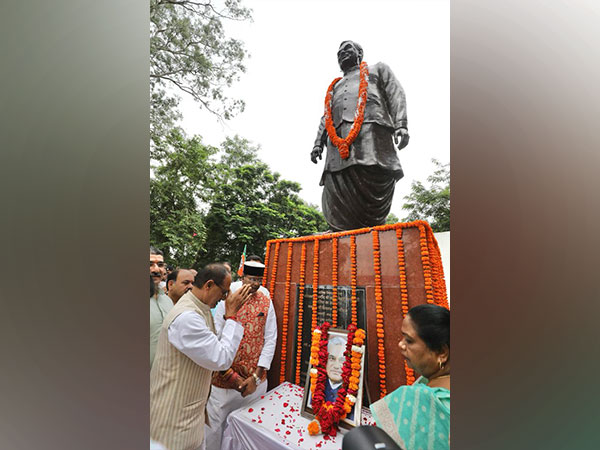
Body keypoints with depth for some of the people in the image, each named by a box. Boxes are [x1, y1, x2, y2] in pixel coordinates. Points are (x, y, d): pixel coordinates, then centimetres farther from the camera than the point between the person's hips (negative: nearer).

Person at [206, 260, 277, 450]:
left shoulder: (266, 303, -3)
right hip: (226, 376, -1)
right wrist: (232, 376, -10)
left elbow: (270, 340, -2)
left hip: (255, 379, 2)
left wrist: (256, 376, -8)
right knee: (215, 427, 11)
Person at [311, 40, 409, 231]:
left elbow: (396, 94, 13)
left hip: (371, 130, -3)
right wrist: (318, 143, 10)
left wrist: (401, 124, -5)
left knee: (372, 188, -18)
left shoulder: (378, 69, 30)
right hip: (339, 138, 3)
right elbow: (326, 118, 28)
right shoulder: (335, 87, 40)